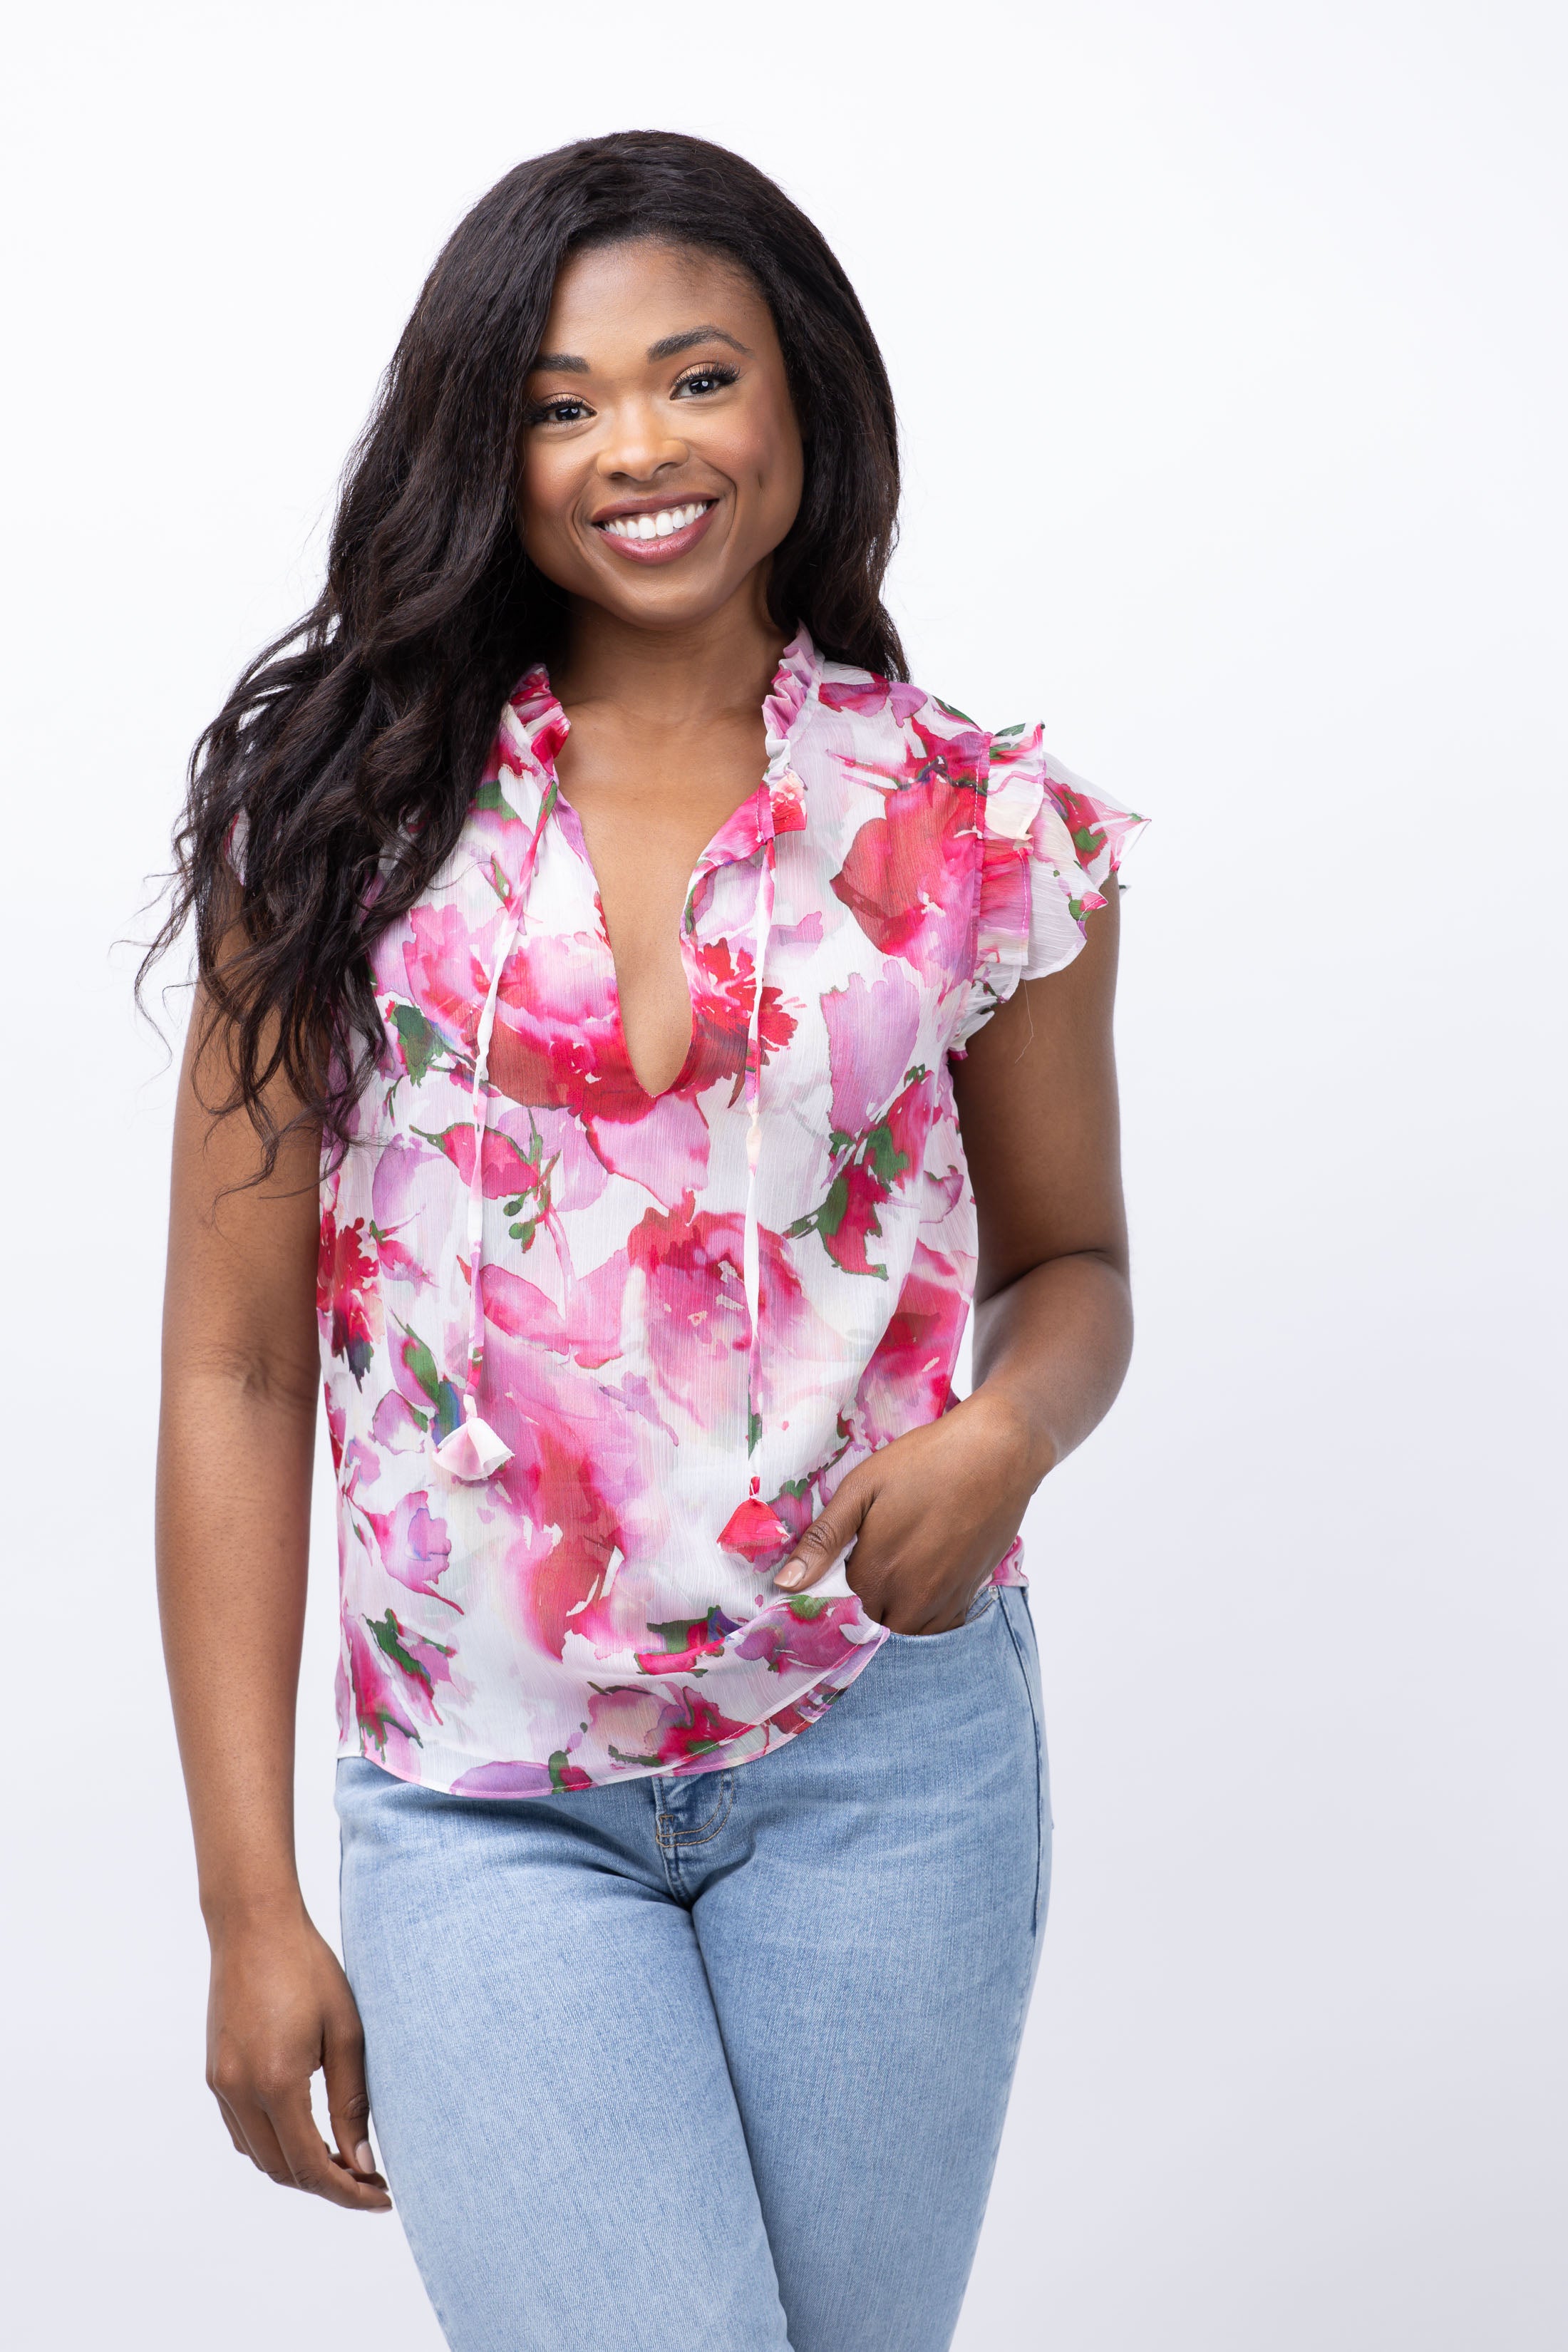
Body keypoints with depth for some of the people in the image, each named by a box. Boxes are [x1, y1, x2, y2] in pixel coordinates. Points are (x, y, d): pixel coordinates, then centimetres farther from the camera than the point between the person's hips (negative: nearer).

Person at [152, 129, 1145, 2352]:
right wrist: (251, 1904, -2)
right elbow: (236, 1378, 0)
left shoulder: (977, 829, 0)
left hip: (887, 1756, 1)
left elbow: (1070, 1262, 14)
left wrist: (1004, 1436, -11)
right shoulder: (347, 821, -2)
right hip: (482, 1806, -1)